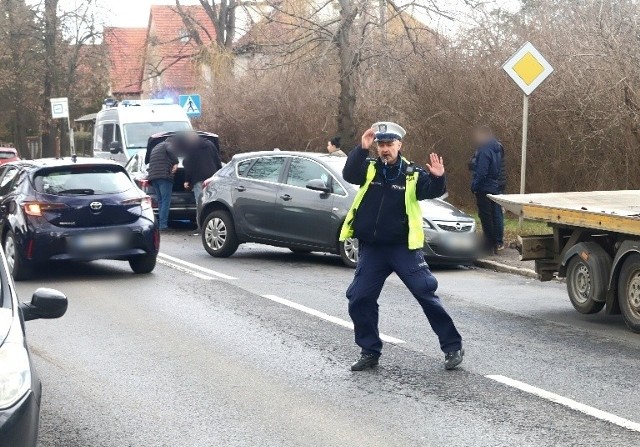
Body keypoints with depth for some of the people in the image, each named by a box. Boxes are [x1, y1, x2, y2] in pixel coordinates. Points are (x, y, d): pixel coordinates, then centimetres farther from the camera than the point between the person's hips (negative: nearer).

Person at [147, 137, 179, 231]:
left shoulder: (155, 148, 32)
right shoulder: (168, 144, 6)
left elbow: (149, 161, 34)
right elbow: (171, 151, -16)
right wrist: (176, 163, -14)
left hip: (153, 177, 8)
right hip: (164, 176, -8)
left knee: (160, 201, 13)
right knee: (166, 201, -10)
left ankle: (161, 223, 8)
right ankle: (163, 224, -18)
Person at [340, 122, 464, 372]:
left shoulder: (412, 174, -3)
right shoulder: (369, 168, 2)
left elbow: (431, 191, -16)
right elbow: (349, 175, -17)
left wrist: (437, 178, -38)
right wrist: (362, 149, -31)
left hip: (403, 247, -3)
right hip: (371, 249, 3)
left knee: (426, 295, -7)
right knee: (359, 300, 2)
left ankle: (452, 347, 1)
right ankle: (370, 352, 17)